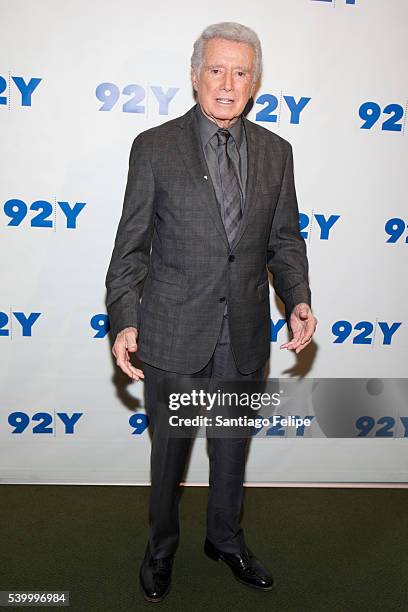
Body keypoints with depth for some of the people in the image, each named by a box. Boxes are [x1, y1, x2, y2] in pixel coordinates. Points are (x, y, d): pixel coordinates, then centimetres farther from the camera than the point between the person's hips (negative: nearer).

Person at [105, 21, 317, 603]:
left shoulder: (275, 151, 4)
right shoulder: (154, 146, -5)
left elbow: (284, 240, 7)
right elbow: (131, 244, -5)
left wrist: (298, 300, -8)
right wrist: (124, 321, -13)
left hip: (245, 334, 3)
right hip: (174, 331, -2)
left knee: (232, 443, 20)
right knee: (169, 446, 15)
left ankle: (226, 537, 46)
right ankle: (162, 544, 43)